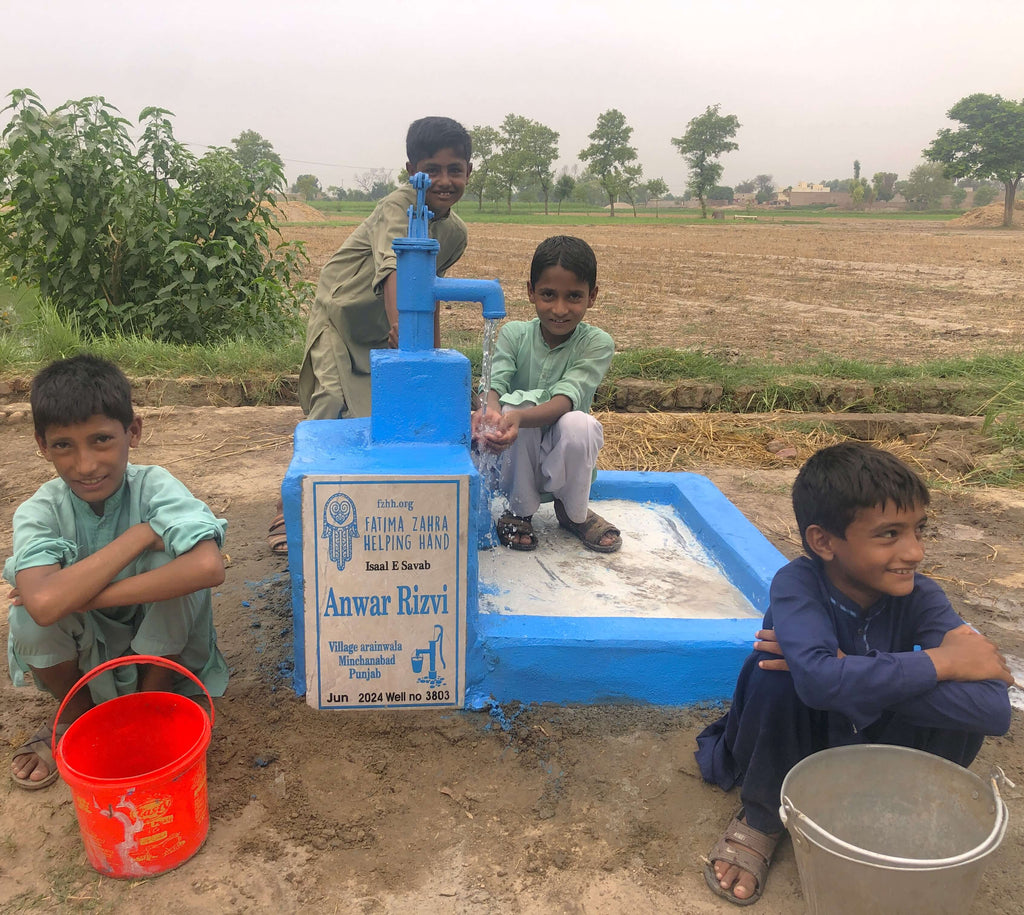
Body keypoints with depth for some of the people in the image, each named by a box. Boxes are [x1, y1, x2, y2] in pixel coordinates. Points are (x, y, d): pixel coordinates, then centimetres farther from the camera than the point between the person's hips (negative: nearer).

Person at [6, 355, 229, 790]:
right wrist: (141, 534, -33)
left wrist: (84, 596, -37)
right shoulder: (39, 512, -19)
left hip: (158, 646, -1)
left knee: (175, 565, -29)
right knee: (29, 608, -27)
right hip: (81, 658, 2)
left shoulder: (154, 488, -22)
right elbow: (45, 604, -39)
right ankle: (76, 710, 6)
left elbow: (208, 567, -42)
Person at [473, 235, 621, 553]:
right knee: (518, 401, -30)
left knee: (577, 423, -34)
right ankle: (519, 511, -7)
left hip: (563, 461, -1)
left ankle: (574, 512, -2)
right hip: (515, 460, 1)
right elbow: (495, 382, -22)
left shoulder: (597, 344, -12)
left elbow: (567, 398, -28)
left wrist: (518, 418, -48)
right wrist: (490, 411, -47)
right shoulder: (514, 334, -6)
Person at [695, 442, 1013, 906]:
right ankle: (761, 816, -7)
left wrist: (854, 672, -40)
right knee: (779, 669, -34)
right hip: (785, 744, -2)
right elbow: (819, 679, -48)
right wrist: (939, 662, -37)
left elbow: (994, 708, -33)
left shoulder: (920, 597, -19)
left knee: (964, 705, -25)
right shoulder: (796, 585, -28)